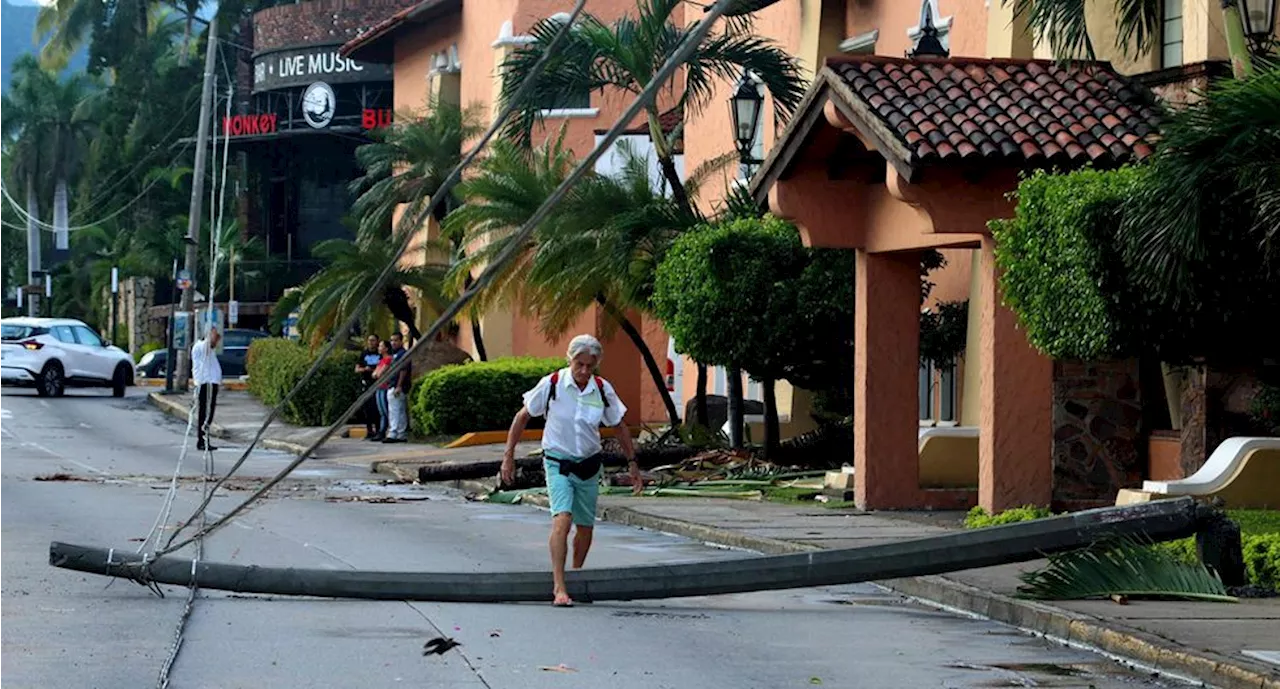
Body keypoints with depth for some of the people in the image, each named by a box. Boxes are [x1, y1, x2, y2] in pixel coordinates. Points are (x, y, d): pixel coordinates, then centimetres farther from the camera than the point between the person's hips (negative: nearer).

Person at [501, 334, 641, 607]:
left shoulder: (603, 390, -5)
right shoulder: (552, 384, -12)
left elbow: (620, 427, 10)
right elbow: (522, 417, -1)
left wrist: (633, 465, 11)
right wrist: (508, 456, -2)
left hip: (588, 466, 3)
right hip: (558, 463, -3)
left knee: (585, 527, 10)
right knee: (562, 519, -22)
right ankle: (559, 588, -26)